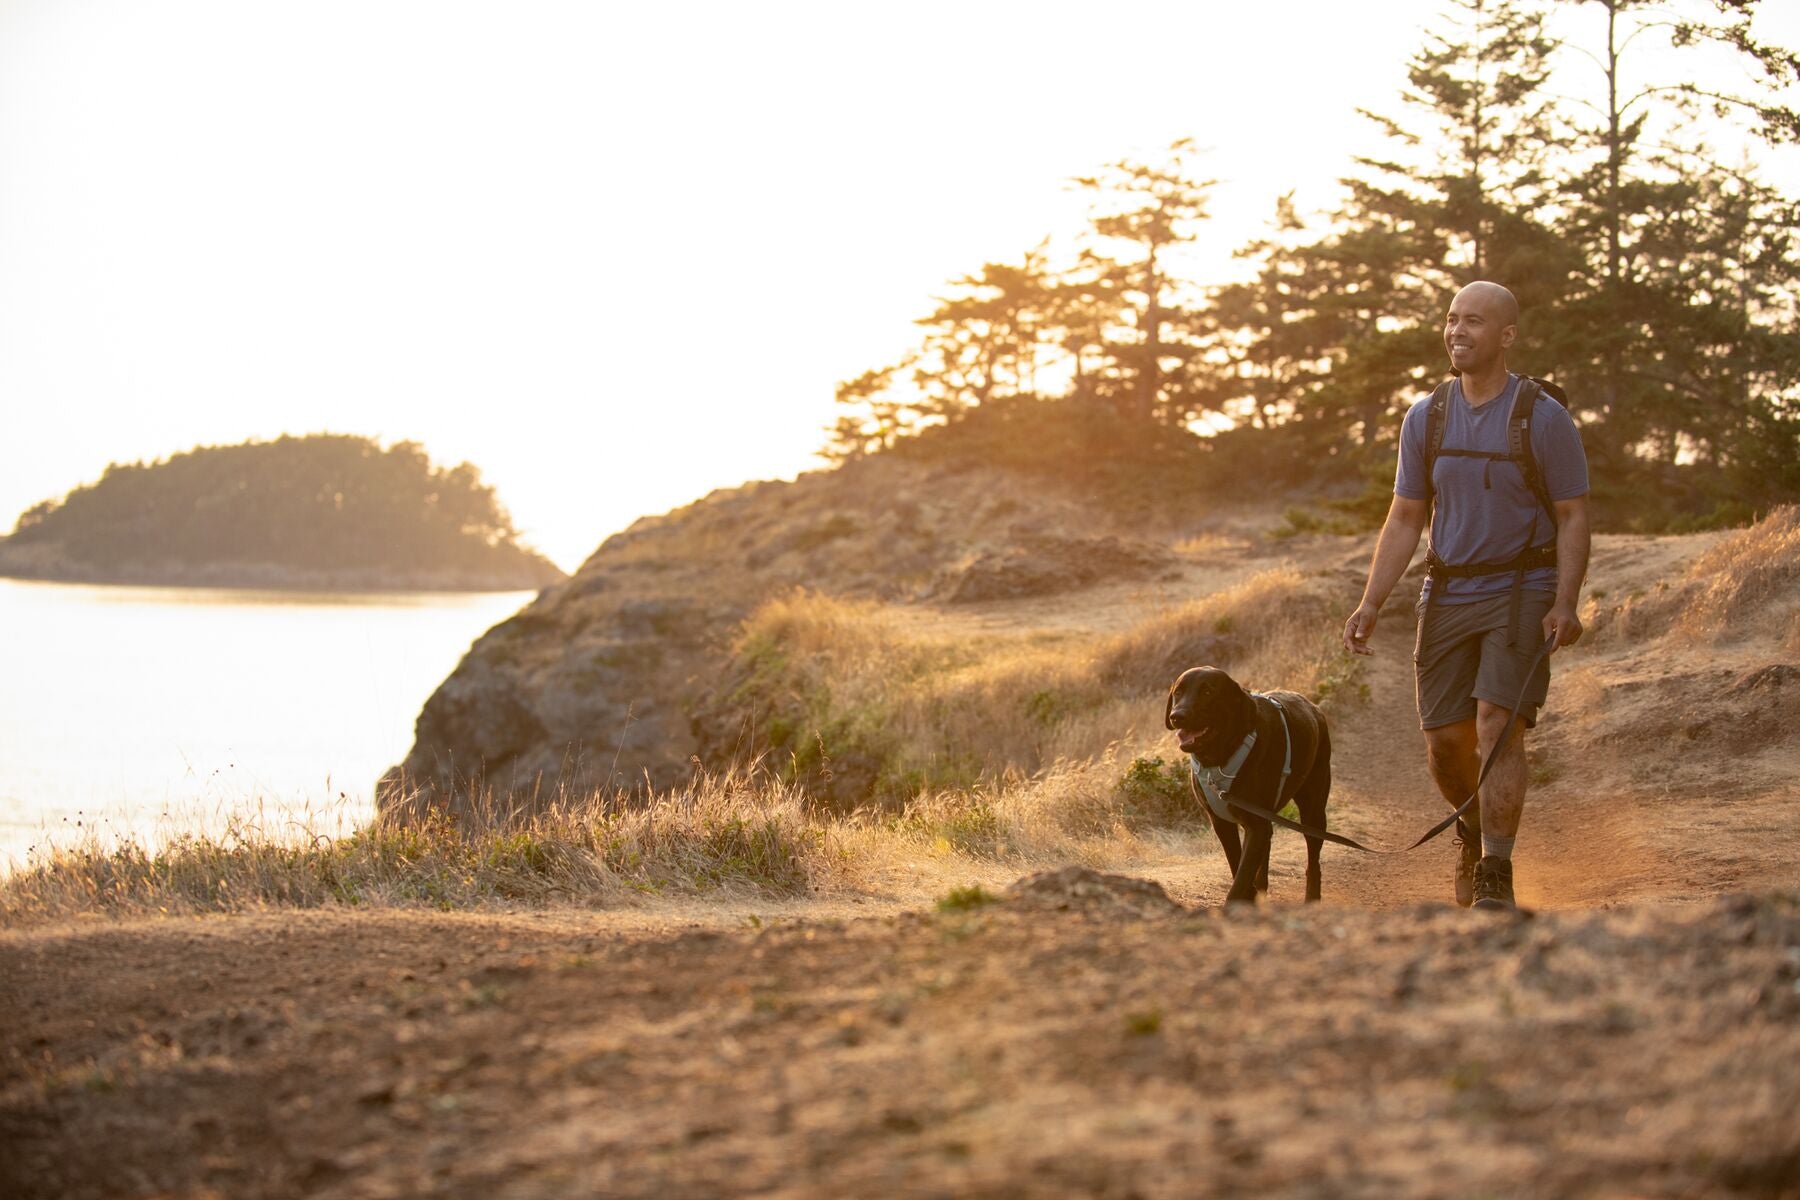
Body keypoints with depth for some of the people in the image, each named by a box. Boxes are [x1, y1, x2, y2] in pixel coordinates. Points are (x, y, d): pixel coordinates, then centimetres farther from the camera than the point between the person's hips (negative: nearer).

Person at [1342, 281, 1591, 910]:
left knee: (1498, 730, -17)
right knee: (1444, 742, 5)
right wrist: (1370, 603, 1)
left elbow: (1572, 517, -4)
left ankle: (1496, 878, -13)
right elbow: (1405, 519, 10)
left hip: (1521, 593, -4)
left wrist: (1565, 604, -17)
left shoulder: (1545, 419, -6)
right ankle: (1474, 829, 36)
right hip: (1448, 594, 4)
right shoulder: (1425, 418, 5)